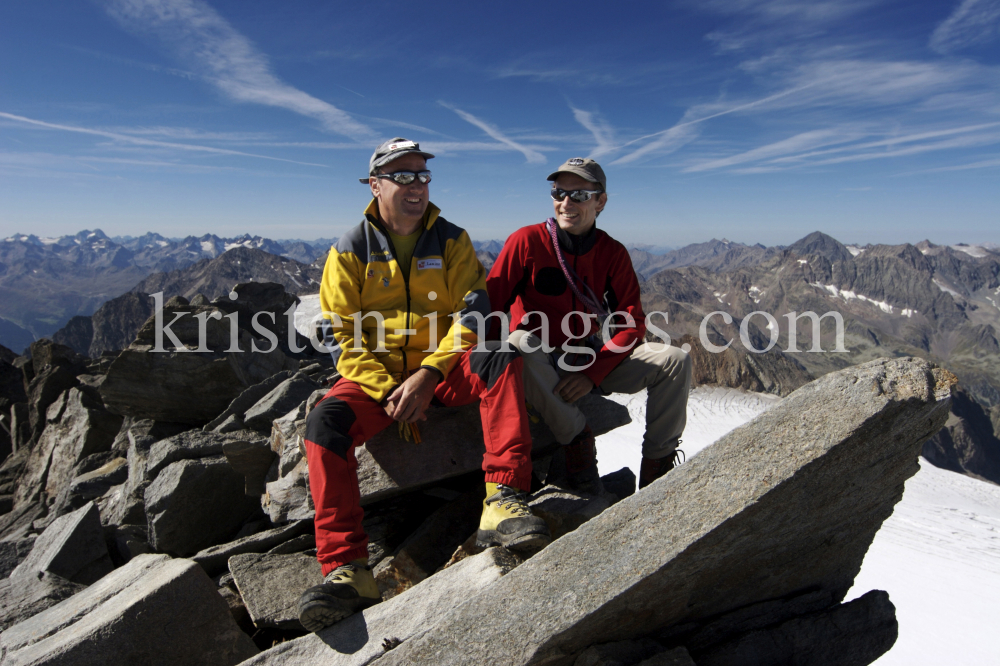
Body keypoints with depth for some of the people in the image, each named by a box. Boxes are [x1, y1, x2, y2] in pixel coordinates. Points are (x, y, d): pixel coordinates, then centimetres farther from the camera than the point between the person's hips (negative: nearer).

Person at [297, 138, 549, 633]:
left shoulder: (451, 241, 6)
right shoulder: (351, 251, 3)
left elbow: (472, 315, -3)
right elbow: (343, 336, 0)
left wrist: (427, 375, -17)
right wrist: (389, 391, -14)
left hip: (441, 370, 0)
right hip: (374, 376, 0)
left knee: (498, 358, -30)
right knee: (325, 420, -29)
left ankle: (502, 500, -37)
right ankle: (345, 570, -30)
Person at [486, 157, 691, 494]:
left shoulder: (613, 253, -2)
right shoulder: (527, 241, -10)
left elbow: (631, 323, -7)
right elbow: (489, 305, -12)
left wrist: (592, 373, -21)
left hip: (593, 360, 3)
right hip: (539, 361, -3)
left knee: (675, 360, -15)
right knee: (517, 345, -38)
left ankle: (657, 465, -6)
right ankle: (576, 439, -25)